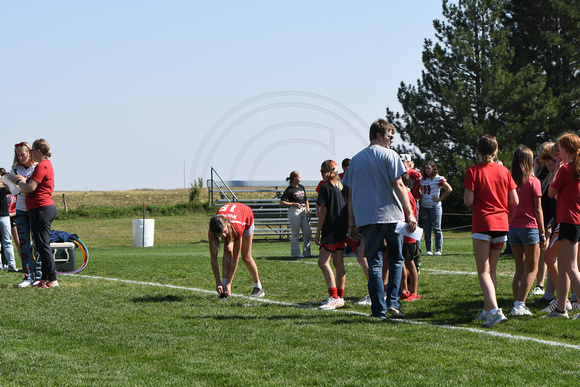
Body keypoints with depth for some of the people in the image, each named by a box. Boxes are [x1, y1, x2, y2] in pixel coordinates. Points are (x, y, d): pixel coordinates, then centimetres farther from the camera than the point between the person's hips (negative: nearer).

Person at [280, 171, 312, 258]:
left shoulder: (301, 187, 14)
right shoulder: (289, 190, -7)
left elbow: (306, 200, 18)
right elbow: (282, 202, -12)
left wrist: (308, 212, 9)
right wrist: (293, 204, -16)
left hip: (303, 211, 7)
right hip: (294, 211, -7)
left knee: (307, 232, 5)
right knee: (295, 233, -3)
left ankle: (306, 252, 13)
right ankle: (295, 252, 4)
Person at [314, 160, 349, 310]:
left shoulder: (326, 187, -9)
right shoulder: (344, 187, 12)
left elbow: (323, 212, -11)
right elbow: (349, 210, 15)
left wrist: (317, 232, -7)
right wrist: (348, 228, 23)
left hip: (330, 230, -8)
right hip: (343, 230, 8)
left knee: (323, 261, -9)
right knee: (338, 263, 11)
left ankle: (334, 297, -20)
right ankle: (339, 297, 14)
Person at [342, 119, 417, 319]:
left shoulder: (356, 159, 12)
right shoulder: (389, 155, -2)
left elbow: (351, 194, 13)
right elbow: (398, 186, -9)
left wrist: (352, 224, 16)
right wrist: (410, 214, -10)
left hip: (367, 218, 3)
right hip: (391, 215, -3)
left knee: (374, 264, 3)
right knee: (396, 260, 12)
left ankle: (379, 309, -1)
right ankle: (393, 303, 0)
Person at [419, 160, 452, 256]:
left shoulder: (438, 179, -5)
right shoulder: (422, 179, 11)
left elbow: (449, 189, -10)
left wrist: (440, 199, -10)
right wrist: (420, 196, 13)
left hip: (434, 206, -5)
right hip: (424, 207, 5)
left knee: (436, 228, -4)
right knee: (427, 229, 5)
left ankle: (439, 250, -1)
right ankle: (428, 250, 9)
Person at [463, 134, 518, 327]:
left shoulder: (473, 171, -6)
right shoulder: (504, 171, 5)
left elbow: (468, 201, -12)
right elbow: (515, 201, 5)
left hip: (482, 225, -4)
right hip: (502, 225, 4)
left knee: (483, 271, -6)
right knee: (492, 270, 16)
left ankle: (495, 310, -24)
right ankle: (487, 311, 23)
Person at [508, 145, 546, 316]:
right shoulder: (533, 182, -9)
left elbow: (507, 207, 5)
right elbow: (538, 210, -7)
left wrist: (508, 227, 14)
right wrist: (542, 233, -1)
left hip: (513, 228, 5)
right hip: (529, 227, -5)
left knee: (520, 269, 13)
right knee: (531, 269, 3)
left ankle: (517, 305, 7)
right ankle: (519, 305, -8)